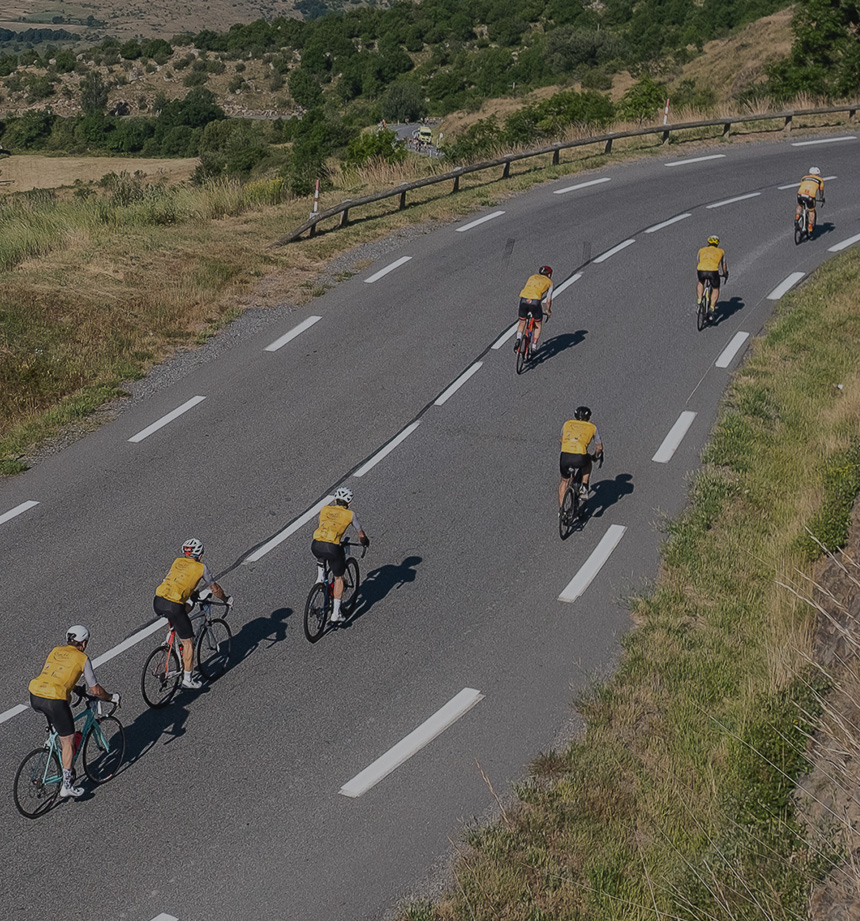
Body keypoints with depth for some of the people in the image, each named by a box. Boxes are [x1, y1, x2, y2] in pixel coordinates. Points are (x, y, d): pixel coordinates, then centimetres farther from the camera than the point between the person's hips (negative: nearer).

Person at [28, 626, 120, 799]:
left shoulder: (55, 651, 21)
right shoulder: (82, 658, 6)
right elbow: (95, 690, 9)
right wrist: (111, 698, 27)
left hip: (34, 696, 6)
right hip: (54, 700, -6)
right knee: (68, 740, 9)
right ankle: (67, 784, 12)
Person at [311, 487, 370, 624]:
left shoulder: (325, 509, 20)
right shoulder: (350, 514, 13)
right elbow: (361, 533, 27)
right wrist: (365, 542, 49)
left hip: (316, 546, 3)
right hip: (332, 548, -3)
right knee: (339, 578, 17)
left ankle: (320, 577, 26)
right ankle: (336, 614, 16)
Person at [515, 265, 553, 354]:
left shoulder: (532, 277, 30)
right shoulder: (549, 282, 21)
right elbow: (548, 300, 18)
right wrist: (549, 311, 35)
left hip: (523, 299, 3)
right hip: (535, 301, -3)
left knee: (522, 322, 23)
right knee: (538, 325, 18)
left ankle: (518, 339, -1)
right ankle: (534, 347, 13)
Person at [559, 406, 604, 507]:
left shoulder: (567, 424, 24)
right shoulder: (592, 427, 19)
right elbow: (599, 447, 24)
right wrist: (596, 456, 44)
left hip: (564, 457, 2)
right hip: (580, 459, -2)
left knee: (564, 481, 26)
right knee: (588, 461, 35)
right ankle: (584, 488, 23)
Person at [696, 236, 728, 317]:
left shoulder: (702, 250, 29)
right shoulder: (721, 251, 26)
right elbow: (724, 264, 38)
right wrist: (725, 274, 56)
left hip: (701, 270, 1)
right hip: (713, 271, -1)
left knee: (700, 283, 34)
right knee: (715, 289, 21)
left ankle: (699, 301, 19)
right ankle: (712, 308, 6)